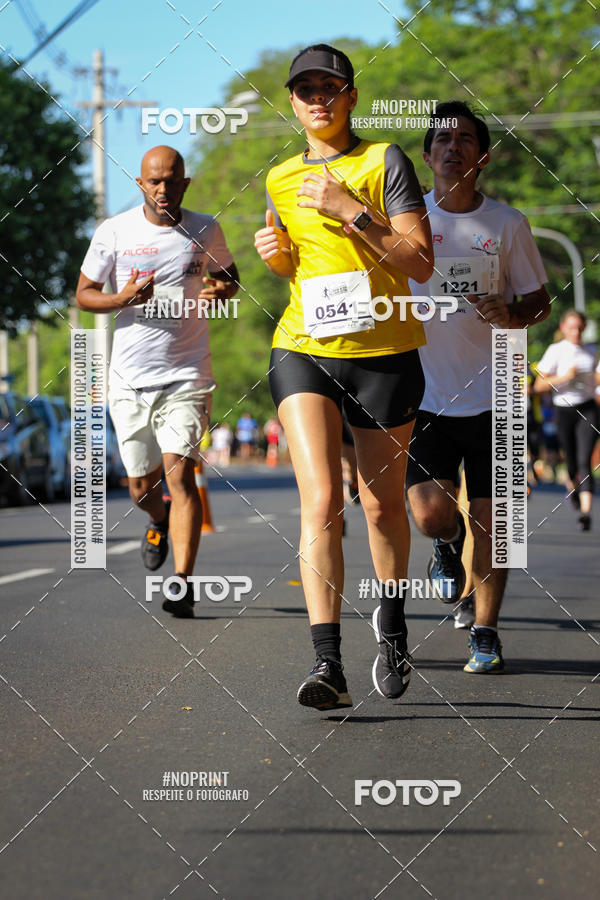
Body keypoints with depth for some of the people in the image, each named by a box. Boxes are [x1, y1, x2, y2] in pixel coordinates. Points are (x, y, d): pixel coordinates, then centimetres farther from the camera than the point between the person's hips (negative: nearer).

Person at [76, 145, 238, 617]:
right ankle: (160, 520, 48)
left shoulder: (205, 230, 3)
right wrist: (122, 299, -16)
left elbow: (229, 274, 20)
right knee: (141, 486, 10)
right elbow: (84, 294, 6)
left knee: (180, 472, -17)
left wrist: (224, 290, -5)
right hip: (129, 379, 2)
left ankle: (183, 585, -17)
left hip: (187, 376, -1)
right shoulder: (114, 232, 0)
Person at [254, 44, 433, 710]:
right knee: (320, 501, -16)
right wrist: (274, 252, 3)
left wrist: (352, 209, -17)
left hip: (384, 354, -1)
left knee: (382, 505, 10)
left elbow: (421, 264, -9)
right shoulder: (280, 180, 11)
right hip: (304, 351, 2)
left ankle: (391, 623, 37)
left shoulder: (385, 161, -1)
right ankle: (327, 664, -21)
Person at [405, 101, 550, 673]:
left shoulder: (507, 224, 2)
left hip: (491, 395, 0)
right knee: (430, 514, -13)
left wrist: (510, 315, -13)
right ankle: (448, 545, 25)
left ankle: (485, 633, 18)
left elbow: (539, 301, 8)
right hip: (423, 394, 0)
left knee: (489, 519, 0)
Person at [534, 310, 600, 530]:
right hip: (563, 411, -1)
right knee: (572, 464, 8)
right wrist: (564, 377, -16)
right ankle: (572, 485, 45)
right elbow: (539, 386, -3)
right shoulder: (555, 351, -2)